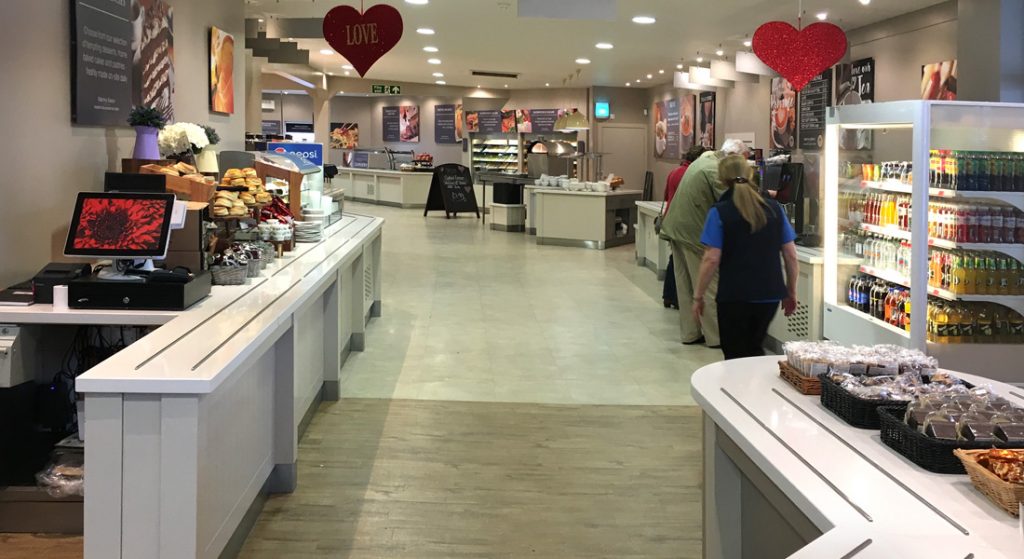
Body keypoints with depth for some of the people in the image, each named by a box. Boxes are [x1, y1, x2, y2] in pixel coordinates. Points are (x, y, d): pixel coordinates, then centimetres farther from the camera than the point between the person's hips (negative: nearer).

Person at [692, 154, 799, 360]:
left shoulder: (719, 212, -7)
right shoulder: (774, 209, 5)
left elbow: (712, 259, -12)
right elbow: (791, 255, 6)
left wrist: (698, 297, -3)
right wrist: (791, 293, 15)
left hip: (735, 297, -4)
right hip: (770, 295, 4)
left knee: (736, 356, 9)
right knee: (755, 350, 23)